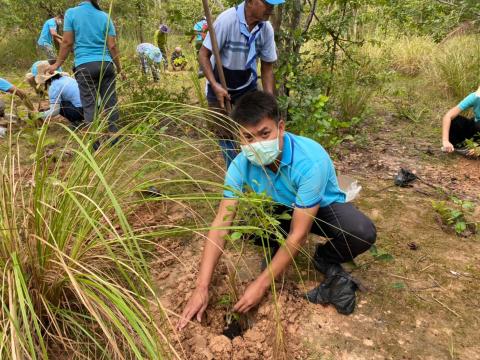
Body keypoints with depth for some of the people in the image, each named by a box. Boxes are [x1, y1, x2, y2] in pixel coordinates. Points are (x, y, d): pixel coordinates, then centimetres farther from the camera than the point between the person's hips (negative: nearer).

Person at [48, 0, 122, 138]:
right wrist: (118, 66, 15)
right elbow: (112, 46, 3)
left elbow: (67, 42, -2)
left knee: (89, 105, 1)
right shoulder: (105, 16, 6)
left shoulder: (71, 13, 1)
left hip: (85, 65, -2)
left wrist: (57, 64, 8)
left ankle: (94, 143, 0)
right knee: (110, 102, 7)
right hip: (106, 64, 2)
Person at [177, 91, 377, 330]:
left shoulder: (311, 161, -38)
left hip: (324, 207, -2)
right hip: (282, 209, 3)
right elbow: (221, 224, -25)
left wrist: (261, 285, -32)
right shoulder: (241, 165, -25)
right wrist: (201, 288, -29)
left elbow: (298, 235, -34)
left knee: (362, 233, -33)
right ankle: (276, 250, 5)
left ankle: (326, 259, 1)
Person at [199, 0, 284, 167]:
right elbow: (203, 54, -20)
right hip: (219, 86, -3)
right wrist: (215, 85, -31)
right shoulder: (227, 20, -27)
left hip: (247, 86, 3)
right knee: (224, 133, 4)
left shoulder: (267, 29, -14)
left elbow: (267, 68, -4)